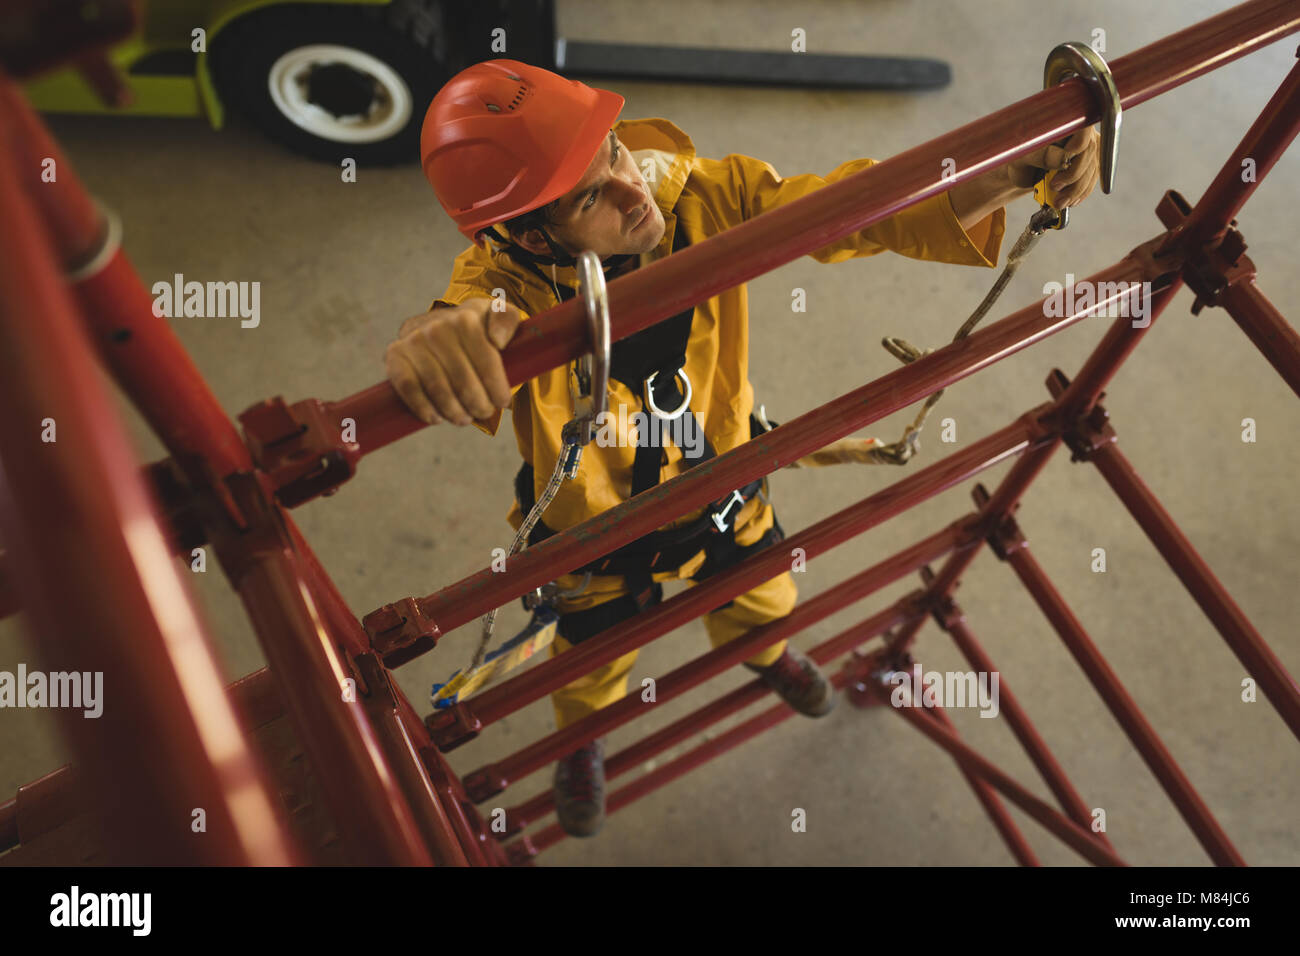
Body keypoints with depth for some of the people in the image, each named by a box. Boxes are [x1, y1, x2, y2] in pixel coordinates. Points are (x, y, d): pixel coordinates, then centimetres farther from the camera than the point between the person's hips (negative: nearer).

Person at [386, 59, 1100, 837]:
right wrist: (440, 334, -86)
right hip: (597, 533, -2)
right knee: (595, 664, 28)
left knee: (761, 601, 34)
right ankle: (584, 742, 68)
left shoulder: (706, 200, -29)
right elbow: (476, 315, -60)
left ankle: (764, 655, 75)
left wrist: (1013, 171, -44)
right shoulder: (508, 282, -38)